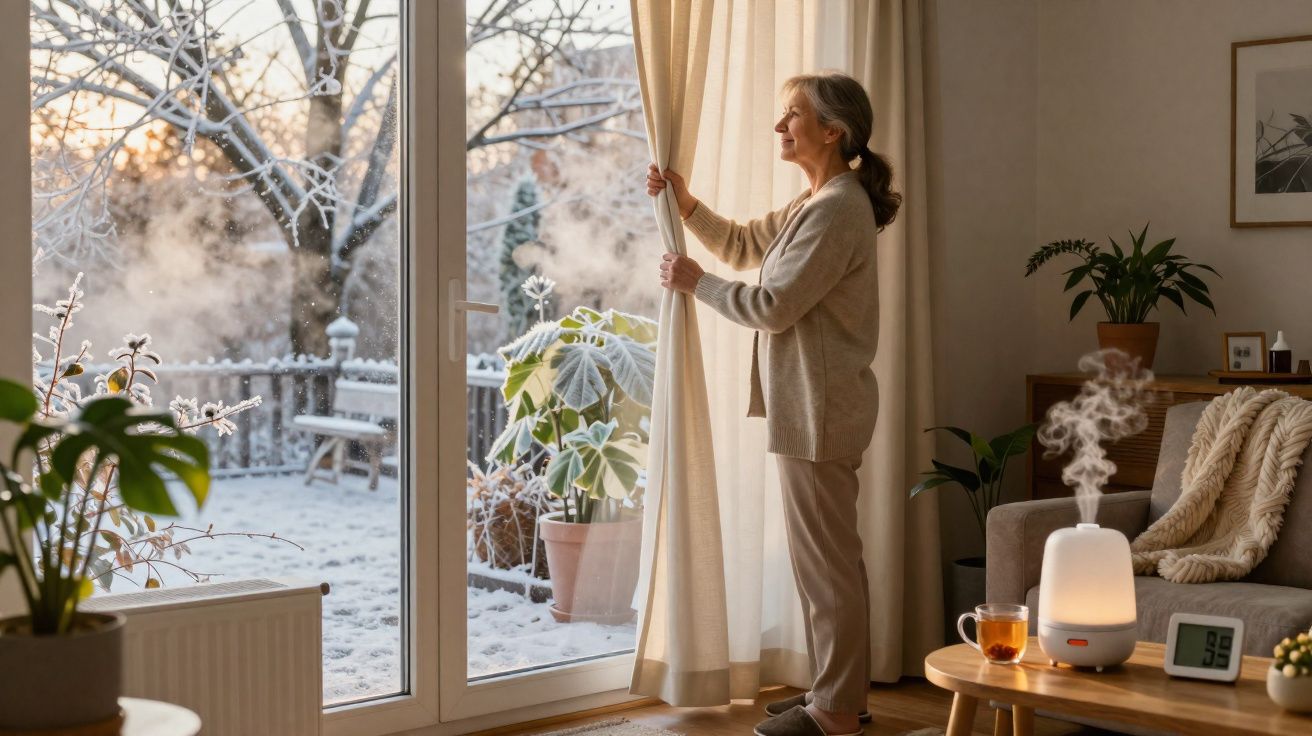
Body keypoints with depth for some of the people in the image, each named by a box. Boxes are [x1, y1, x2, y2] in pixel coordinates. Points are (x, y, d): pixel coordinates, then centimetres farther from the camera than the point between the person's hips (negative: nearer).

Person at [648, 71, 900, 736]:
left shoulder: (838, 210, -17)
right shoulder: (815, 205, 15)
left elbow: (771, 305, -19)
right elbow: (742, 245, 26)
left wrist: (695, 282, -6)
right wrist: (685, 203, 12)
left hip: (820, 407, -11)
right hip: (807, 405, 11)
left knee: (824, 556, -3)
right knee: (825, 555, 16)